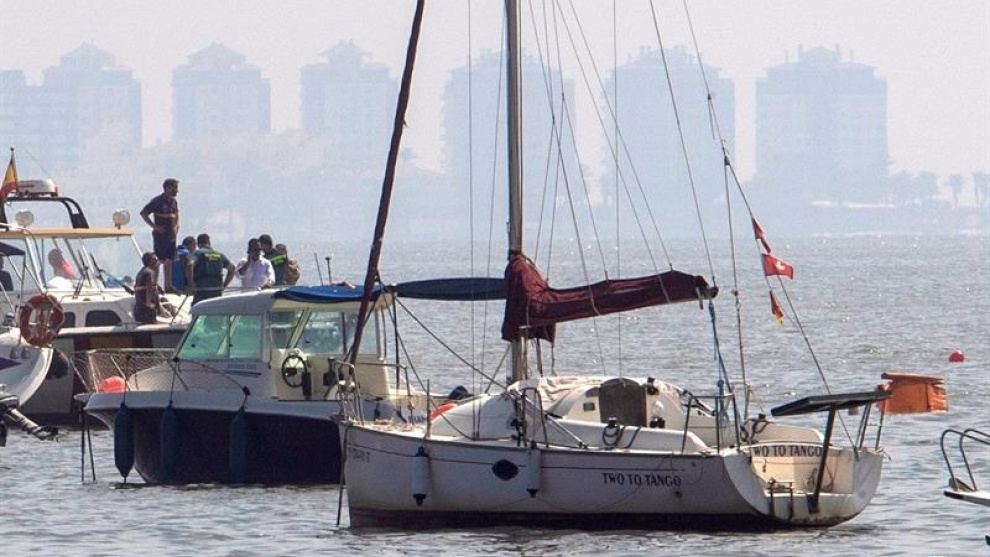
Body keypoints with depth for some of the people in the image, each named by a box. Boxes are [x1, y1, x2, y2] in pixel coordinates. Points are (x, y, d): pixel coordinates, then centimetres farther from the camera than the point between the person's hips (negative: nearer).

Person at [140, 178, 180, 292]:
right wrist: (154, 226, -16)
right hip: (160, 235, -8)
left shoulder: (173, 202, 11)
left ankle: (168, 285, 18)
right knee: (159, 261, -8)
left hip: (171, 236, 8)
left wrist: (176, 226, 11)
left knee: (169, 261, 11)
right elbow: (143, 213, -13)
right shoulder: (157, 201, -12)